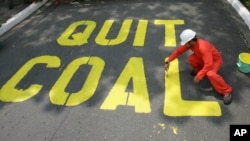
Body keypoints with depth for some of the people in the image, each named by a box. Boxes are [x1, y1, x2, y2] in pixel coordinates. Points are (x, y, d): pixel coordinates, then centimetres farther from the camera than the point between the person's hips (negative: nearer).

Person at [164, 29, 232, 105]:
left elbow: (208, 65, -42)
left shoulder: (203, 47, -40)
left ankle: (226, 91, -16)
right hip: (203, 59, 7)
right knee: (190, 59, -20)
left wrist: (199, 76, -40)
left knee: (210, 74, -36)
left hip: (215, 60, -7)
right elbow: (178, 51, -6)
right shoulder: (190, 43, -17)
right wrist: (168, 61, -10)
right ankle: (199, 70, 13)